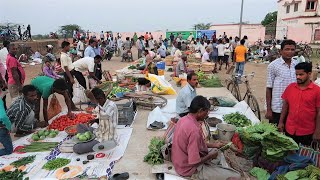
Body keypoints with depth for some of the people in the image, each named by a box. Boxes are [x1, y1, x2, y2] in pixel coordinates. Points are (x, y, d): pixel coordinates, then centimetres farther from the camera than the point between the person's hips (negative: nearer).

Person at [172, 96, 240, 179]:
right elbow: (194, 162, -29)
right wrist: (210, 156, -12)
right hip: (190, 169, -9)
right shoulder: (194, 130, -31)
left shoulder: (184, 119, -3)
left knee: (218, 152, 28)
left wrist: (214, 145, 13)